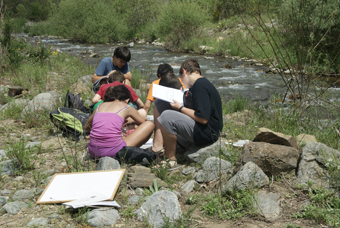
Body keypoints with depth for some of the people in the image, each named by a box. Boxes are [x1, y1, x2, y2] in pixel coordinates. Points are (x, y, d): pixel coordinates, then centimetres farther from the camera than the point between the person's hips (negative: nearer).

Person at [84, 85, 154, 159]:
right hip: (113, 152, -5)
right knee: (150, 124, 7)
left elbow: (86, 127, 34)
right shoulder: (127, 108, 10)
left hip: (93, 152, 6)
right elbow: (143, 123, 27)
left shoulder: (100, 106, 20)